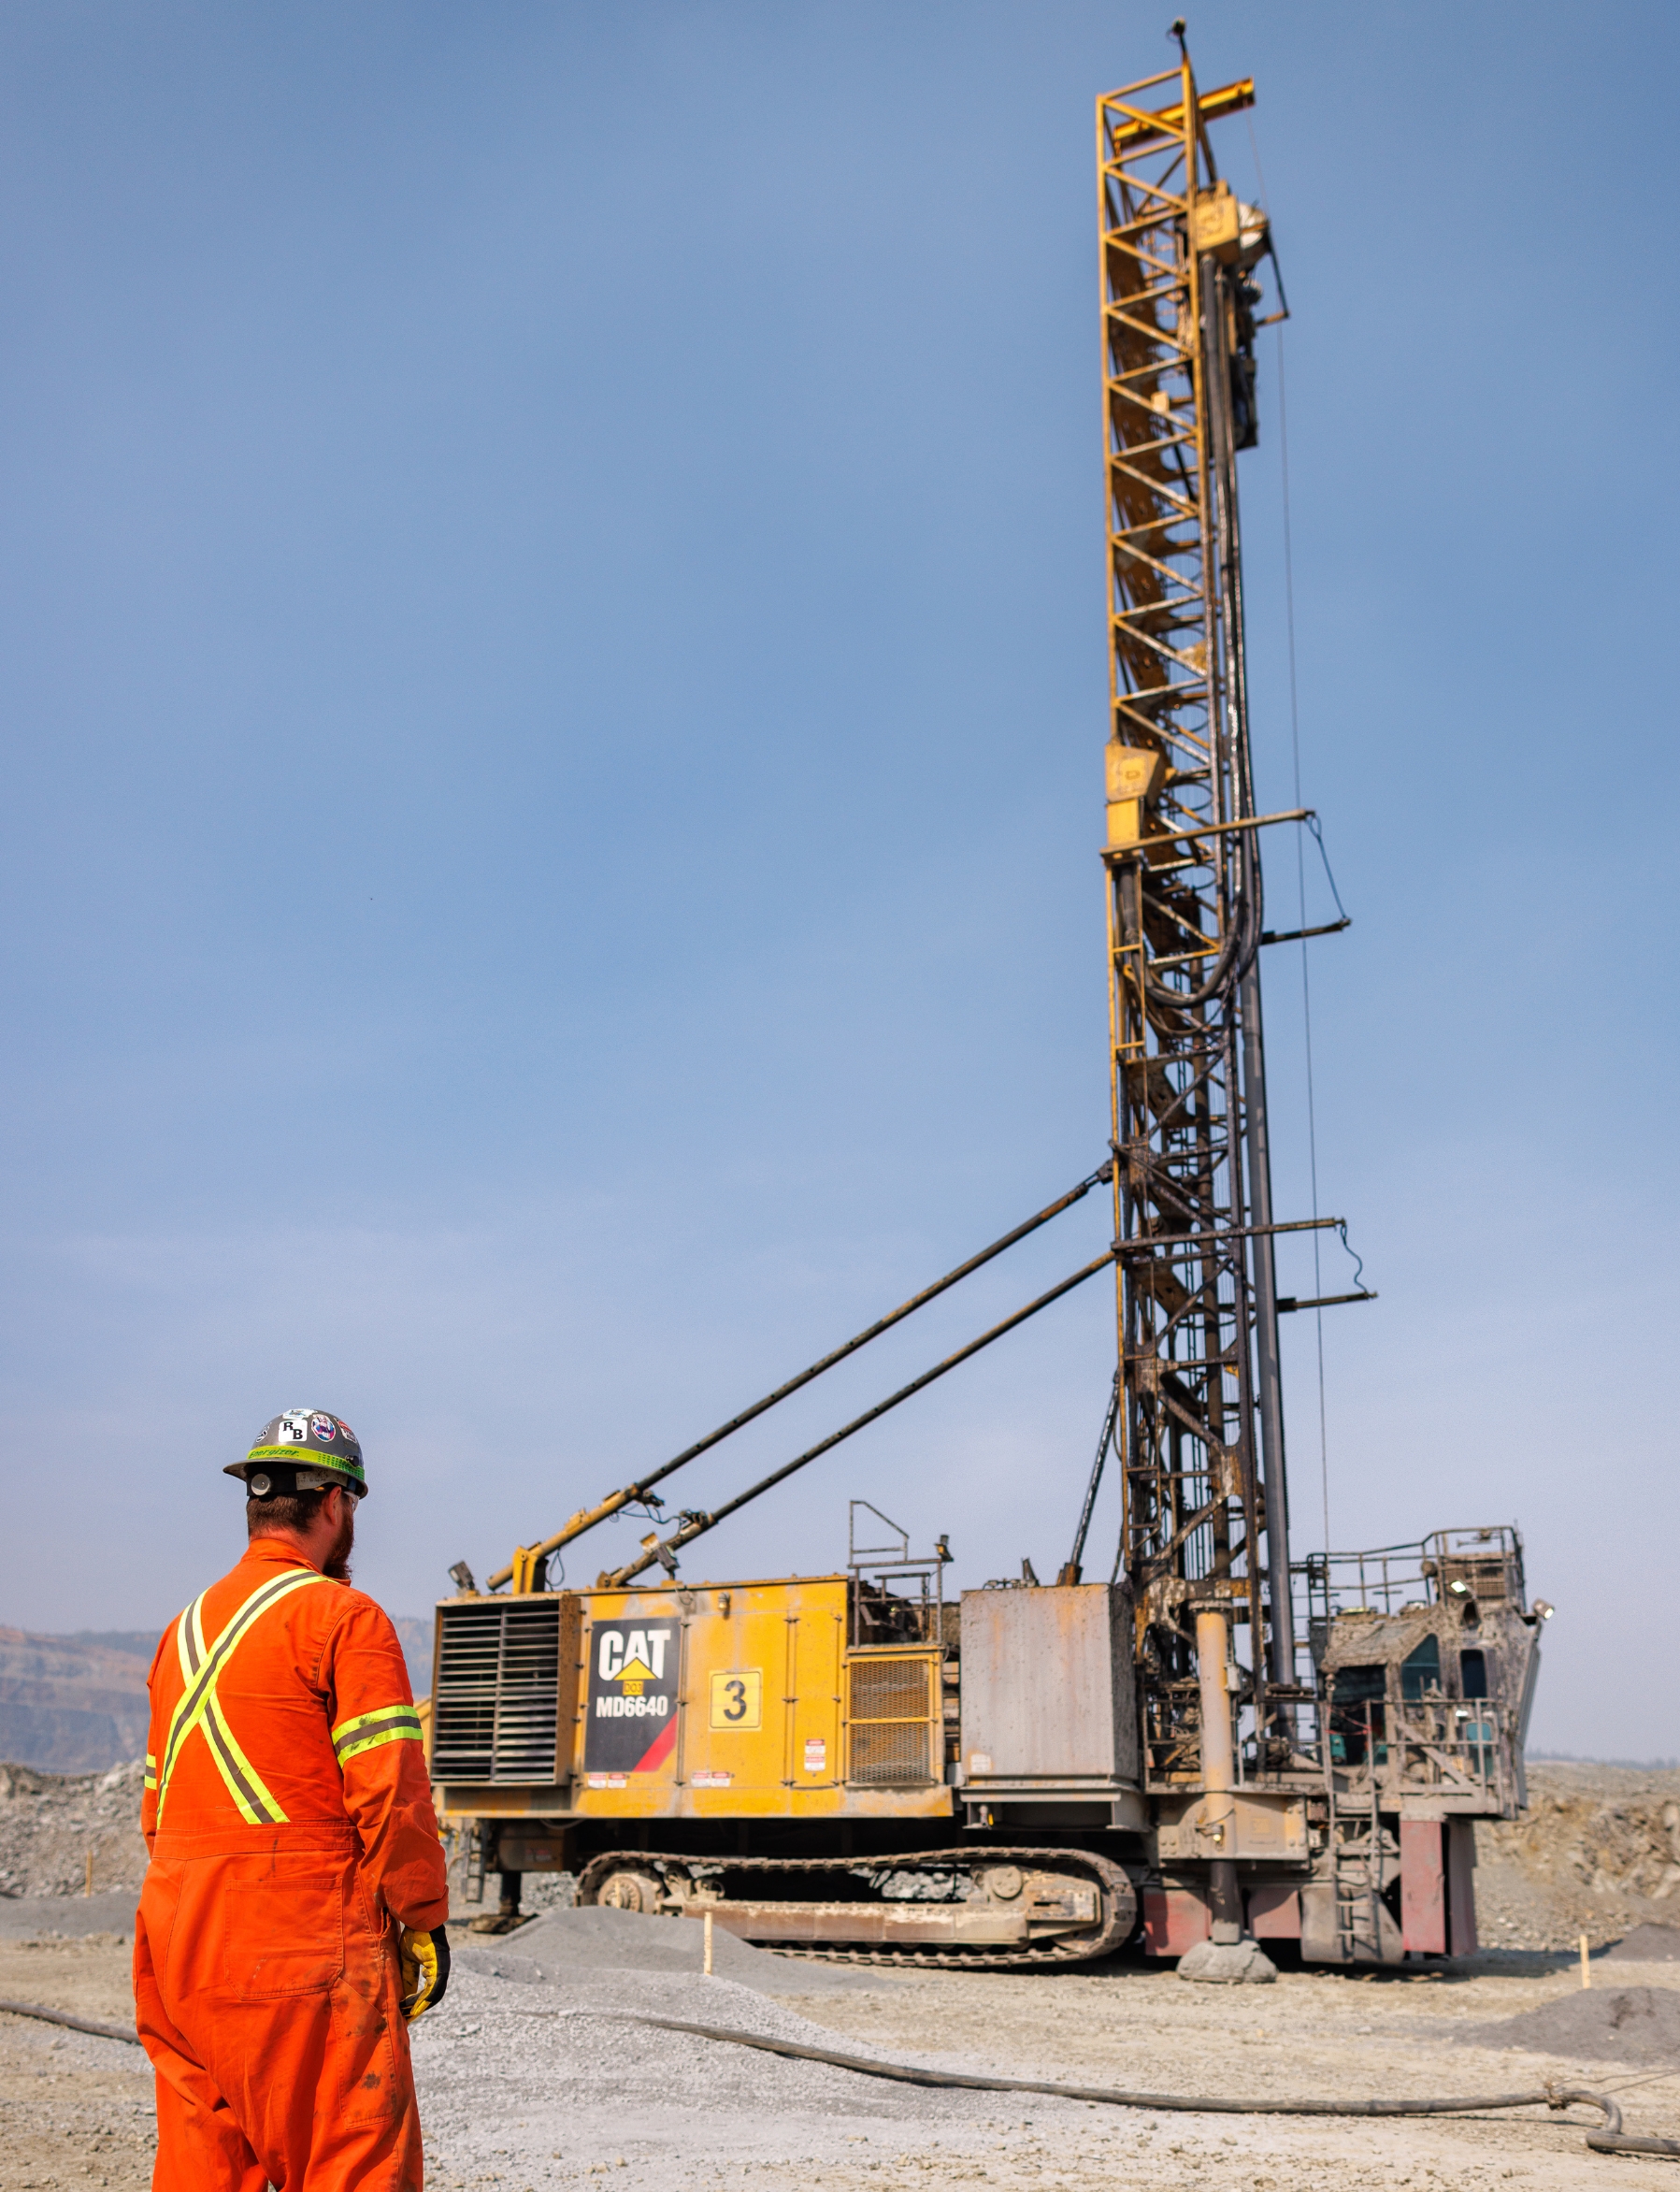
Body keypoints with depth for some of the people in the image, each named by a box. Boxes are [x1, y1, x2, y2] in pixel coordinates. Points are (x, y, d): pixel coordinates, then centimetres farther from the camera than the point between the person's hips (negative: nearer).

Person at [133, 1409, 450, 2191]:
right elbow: (389, 1788, -13)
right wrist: (423, 1921, -6)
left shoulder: (185, 1628, 15)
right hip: (304, 1941, -8)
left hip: (180, 1947, 8)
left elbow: (158, 1801, 17)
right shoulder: (344, 1619, -8)